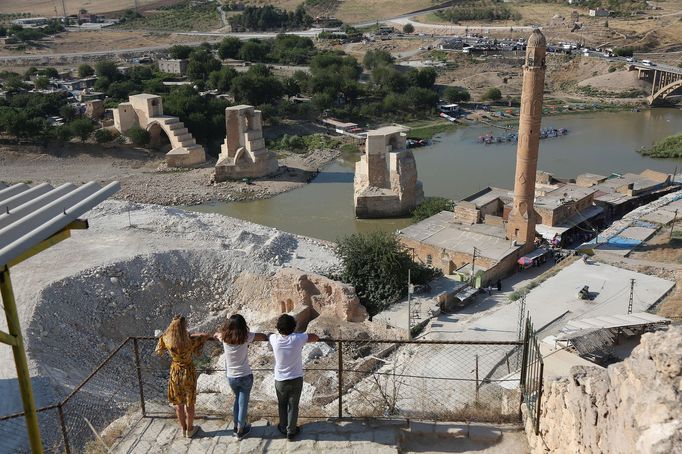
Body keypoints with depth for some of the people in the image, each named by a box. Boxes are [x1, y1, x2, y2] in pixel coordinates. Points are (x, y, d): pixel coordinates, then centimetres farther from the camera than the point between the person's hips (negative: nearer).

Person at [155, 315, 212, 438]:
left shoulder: (166, 340, -21)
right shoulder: (190, 342, -31)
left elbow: (158, 352, 1)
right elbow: (207, 335, -16)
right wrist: (190, 335, -7)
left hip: (175, 373, 3)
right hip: (188, 373, -3)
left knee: (178, 403, 22)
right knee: (189, 403, 18)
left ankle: (183, 428, 38)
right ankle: (190, 429, 34)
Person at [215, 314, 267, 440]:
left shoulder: (224, 337, -13)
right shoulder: (245, 337, -21)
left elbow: (216, 334, 11)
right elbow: (263, 336, -8)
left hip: (231, 377, 3)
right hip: (245, 376, -3)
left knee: (237, 398, 26)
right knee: (243, 402, 12)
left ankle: (237, 426, 35)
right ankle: (240, 430, 24)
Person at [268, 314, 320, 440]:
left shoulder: (275, 339, -17)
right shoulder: (298, 338, -21)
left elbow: (268, 335, 10)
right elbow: (315, 337, -3)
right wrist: (315, 337, 18)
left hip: (280, 380, 1)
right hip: (296, 379, -1)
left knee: (282, 405, 21)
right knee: (293, 406, 15)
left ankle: (283, 428, 38)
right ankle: (291, 431, 27)